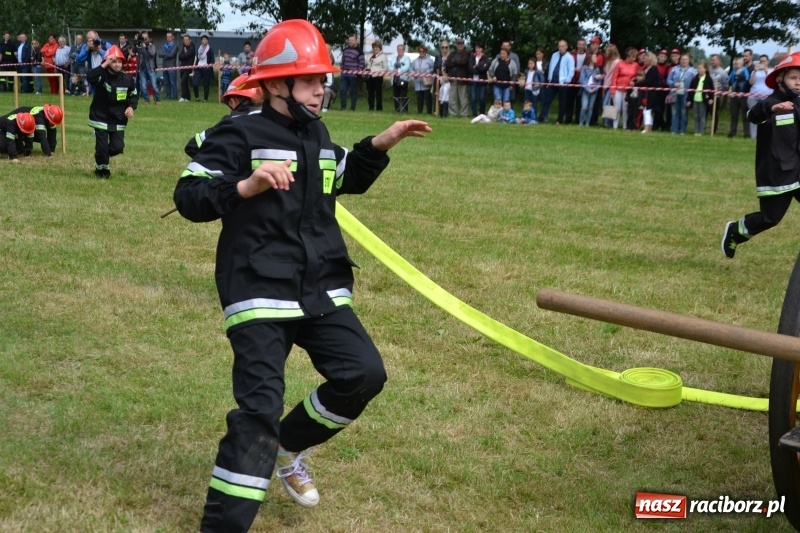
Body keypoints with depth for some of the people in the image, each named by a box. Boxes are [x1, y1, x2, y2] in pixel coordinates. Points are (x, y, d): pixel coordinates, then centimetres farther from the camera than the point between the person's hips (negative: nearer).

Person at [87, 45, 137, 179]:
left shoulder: (127, 79, -3)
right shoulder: (102, 75, -12)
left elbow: (134, 96, 9)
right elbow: (89, 77, -34)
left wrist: (131, 107, -11)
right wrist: (104, 65, -36)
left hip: (118, 120, 3)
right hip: (101, 118, -3)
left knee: (118, 147, -2)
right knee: (102, 147, -5)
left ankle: (102, 156, 32)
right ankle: (101, 168, 24)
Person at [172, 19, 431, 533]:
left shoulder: (317, 132, 13)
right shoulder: (240, 133, -9)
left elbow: (345, 181, 29)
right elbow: (188, 197, -14)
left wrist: (379, 146, 14)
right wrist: (245, 187, -30)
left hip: (322, 289, 7)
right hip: (260, 292, -7)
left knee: (364, 375, 0)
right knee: (260, 407, -12)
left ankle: (289, 447, 24)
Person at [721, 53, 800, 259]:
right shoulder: (770, 103, -13)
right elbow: (753, 115, -36)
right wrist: (772, 108, -56)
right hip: (776, 174, -6)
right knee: (770, 217, 0)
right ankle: (734, 232, 25)